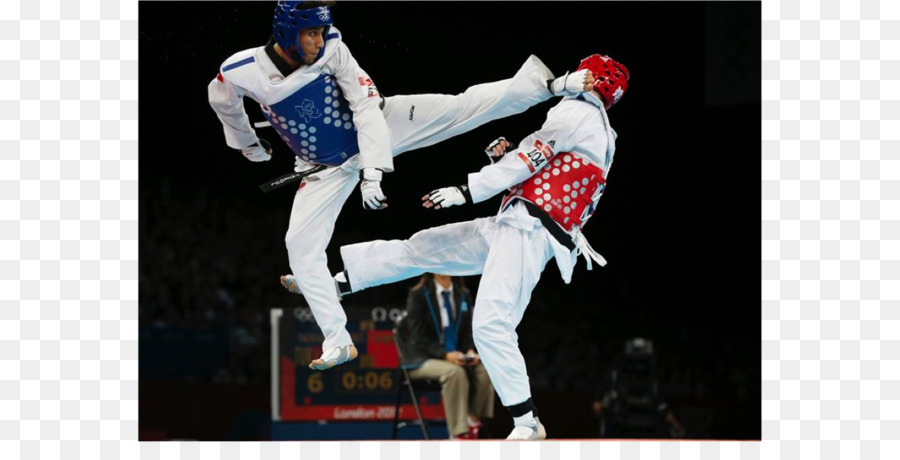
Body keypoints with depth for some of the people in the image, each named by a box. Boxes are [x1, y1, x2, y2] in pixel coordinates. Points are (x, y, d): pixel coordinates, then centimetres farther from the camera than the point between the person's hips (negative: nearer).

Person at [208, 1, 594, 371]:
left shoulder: (332, 50, -24)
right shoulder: (241, 72, -22)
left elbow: (367, 108, -24)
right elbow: (223, 101, 2)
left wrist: (373, 172, -33)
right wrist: (248, 144, 17)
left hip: (377, 128, -1)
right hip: (328, 167, 2)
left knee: (459, 108, -17)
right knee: (301, 245, -5)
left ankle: (547, 84, -14)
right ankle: (338, 343, 5)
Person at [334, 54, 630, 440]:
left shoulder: (576, 111, -4)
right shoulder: (603, 139, 22)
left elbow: (530, 161, -9)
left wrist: (466, 192, -6)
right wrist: (511, 156, 17)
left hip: (528, 230, -10)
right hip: (510, 229, 10)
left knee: (491, 324, -20)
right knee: (420, 248, 14)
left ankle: (527, 424, -16)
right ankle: (337, 277, 21)